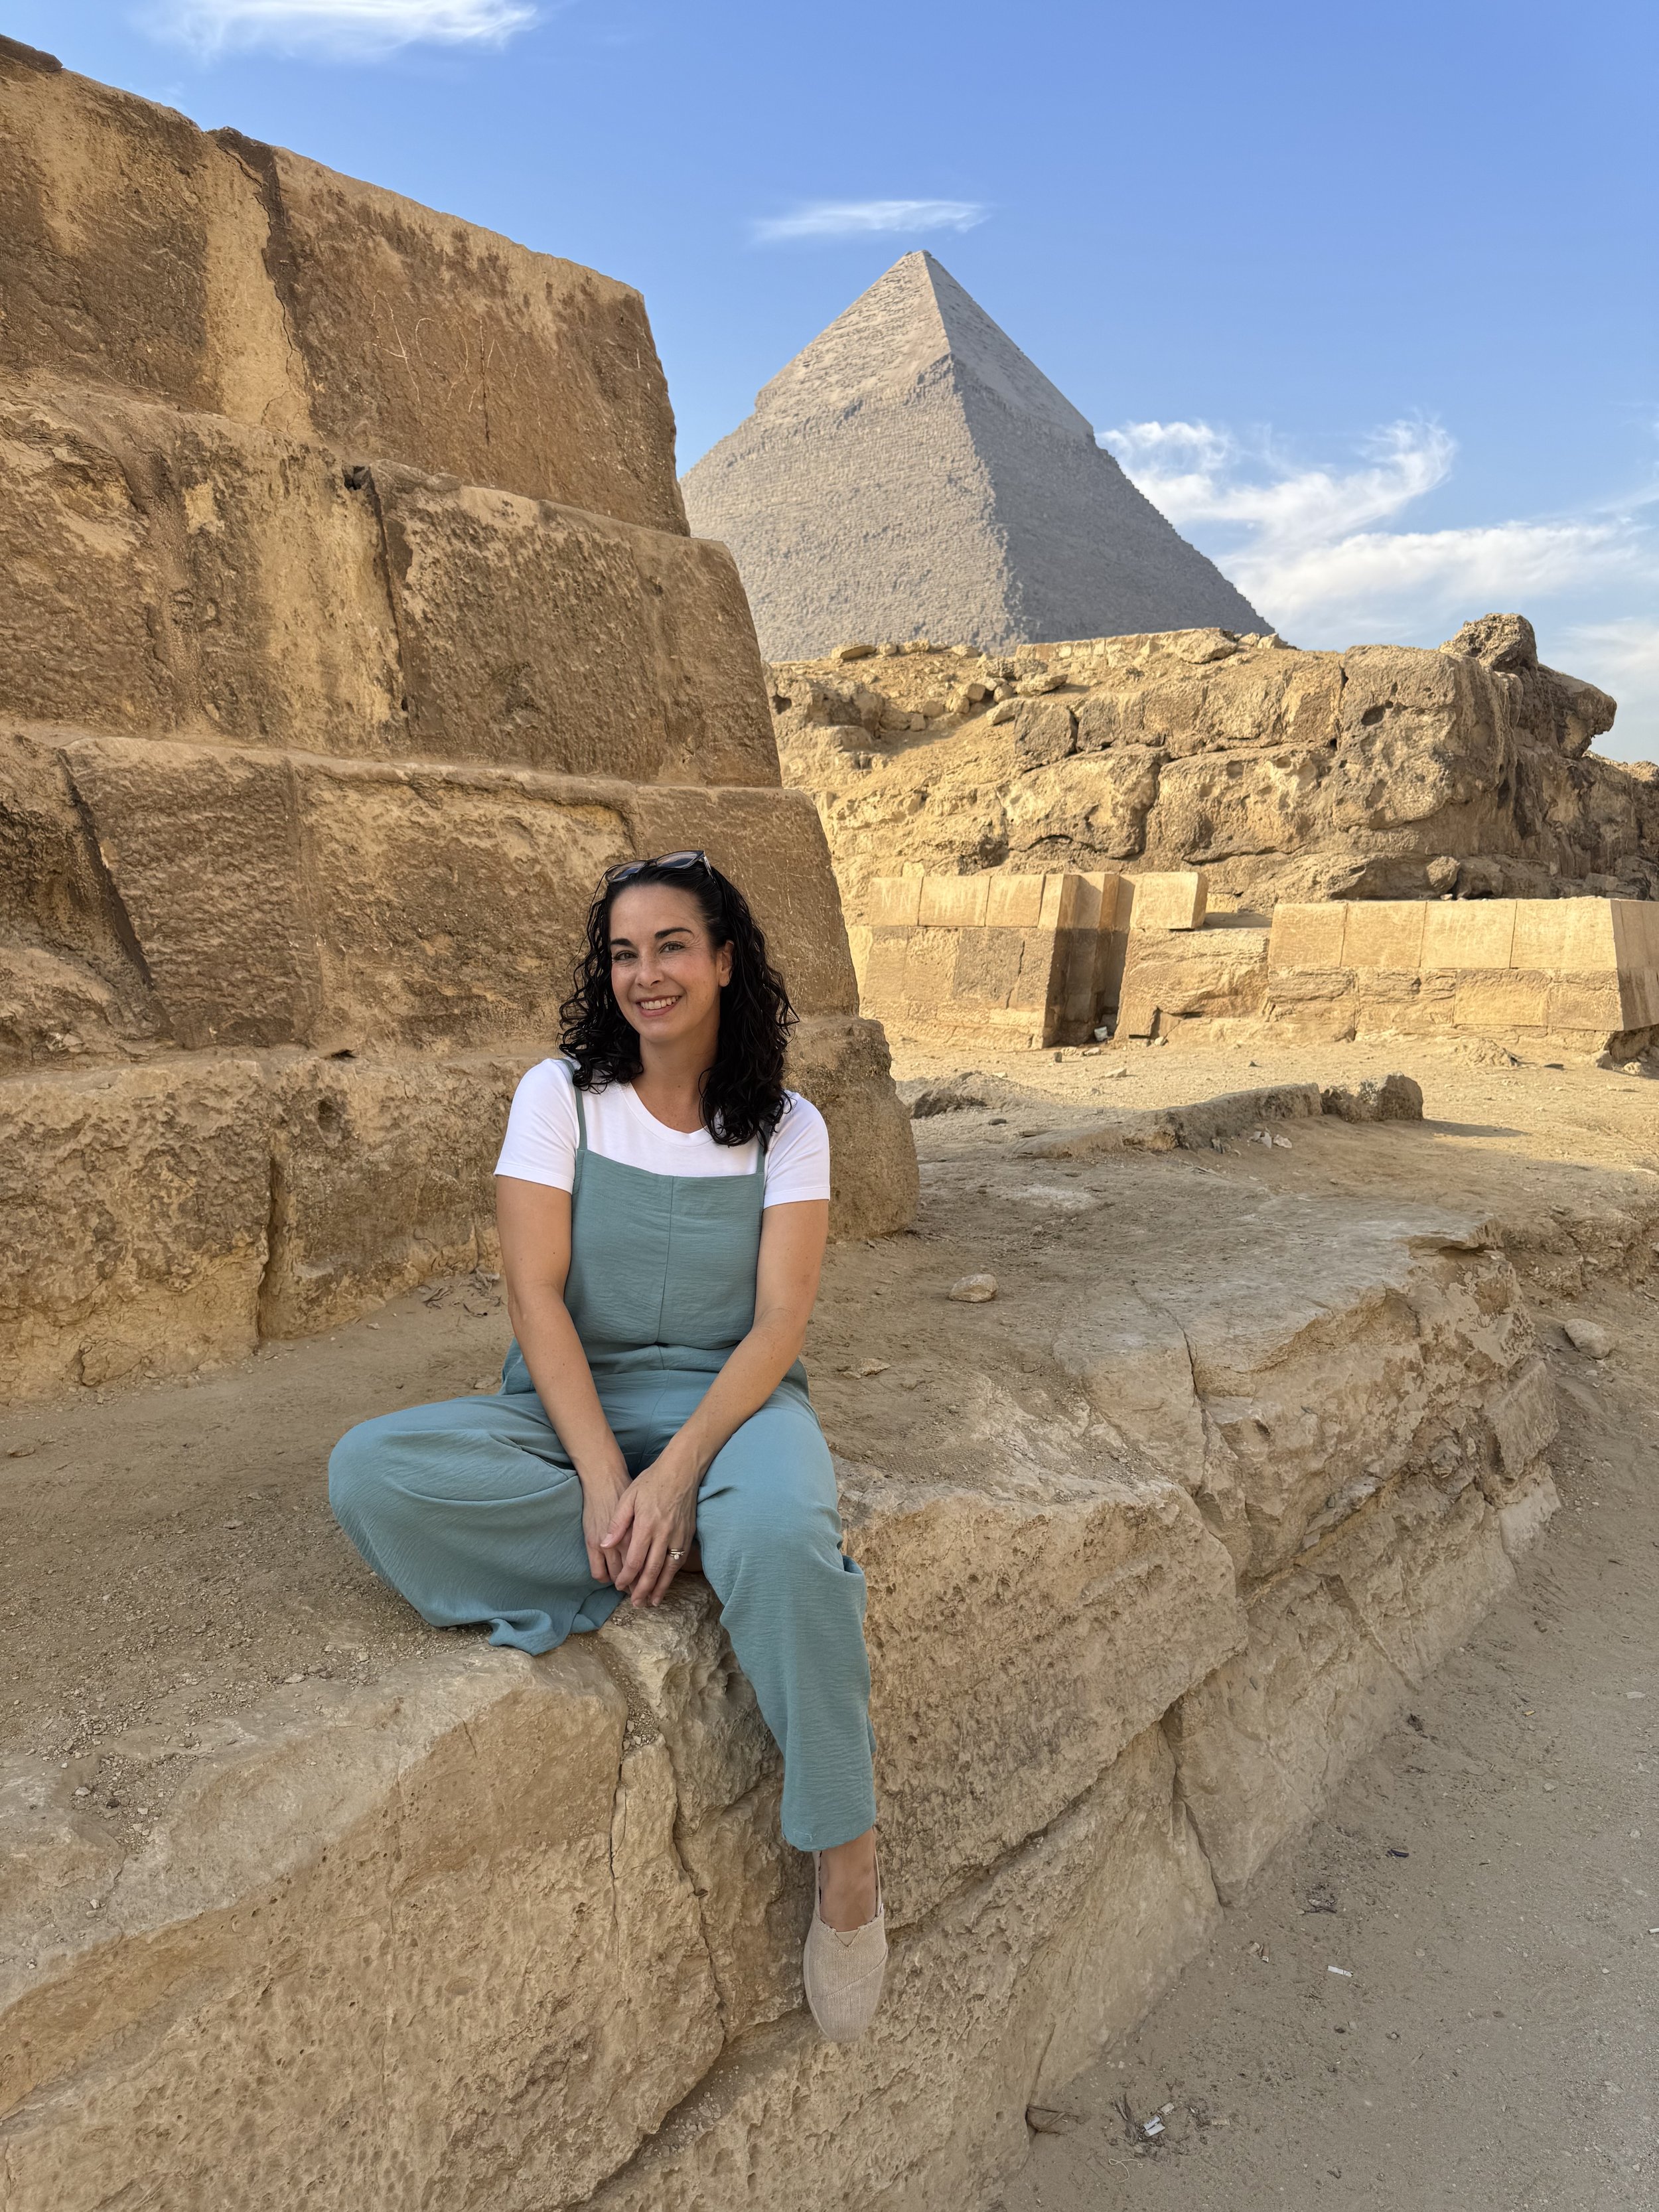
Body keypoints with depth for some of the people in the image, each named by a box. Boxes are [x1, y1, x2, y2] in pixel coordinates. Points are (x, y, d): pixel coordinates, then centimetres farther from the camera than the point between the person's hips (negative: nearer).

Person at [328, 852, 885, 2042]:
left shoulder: (788, 1127, 0)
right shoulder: (559, 1095, -1)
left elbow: (780, 1323, -8)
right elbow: (537, 1295, -8)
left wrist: (677, 1466, -24)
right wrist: (605, 1476, -21)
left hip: (730, 1399, -1)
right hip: (571, 1404, 2)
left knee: (782, 1537, -37)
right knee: (368, 1473, -26)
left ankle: (847, 1863, -16)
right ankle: (688, 1554, -20)